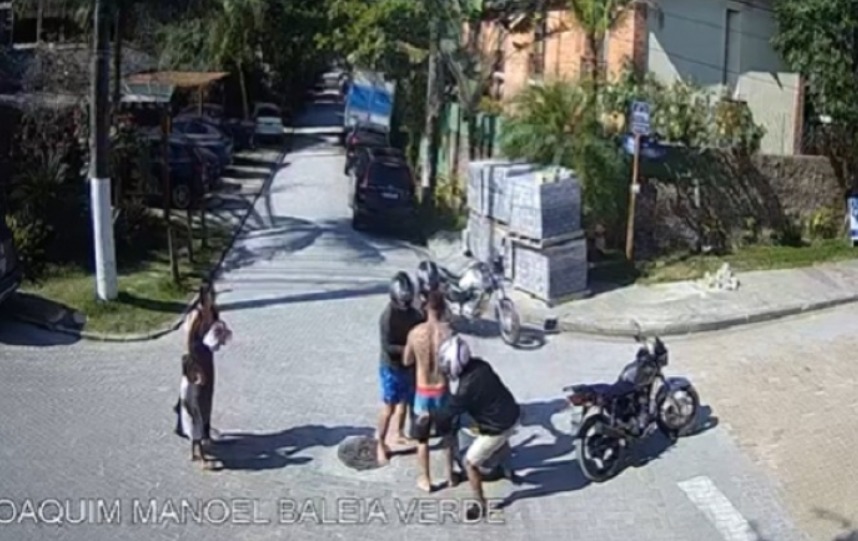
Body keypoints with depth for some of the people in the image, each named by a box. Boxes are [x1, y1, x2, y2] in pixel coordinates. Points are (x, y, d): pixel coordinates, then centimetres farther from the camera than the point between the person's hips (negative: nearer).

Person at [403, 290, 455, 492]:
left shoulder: (415, 333, -12)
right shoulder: (448, 332, -16)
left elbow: (407, 361, 3)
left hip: (423, 392, 0)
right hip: (442, 390, 0)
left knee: (422, 439, 16)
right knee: (447, 434, 22)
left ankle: (425, 480, 25)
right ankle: (450, 476, 32)